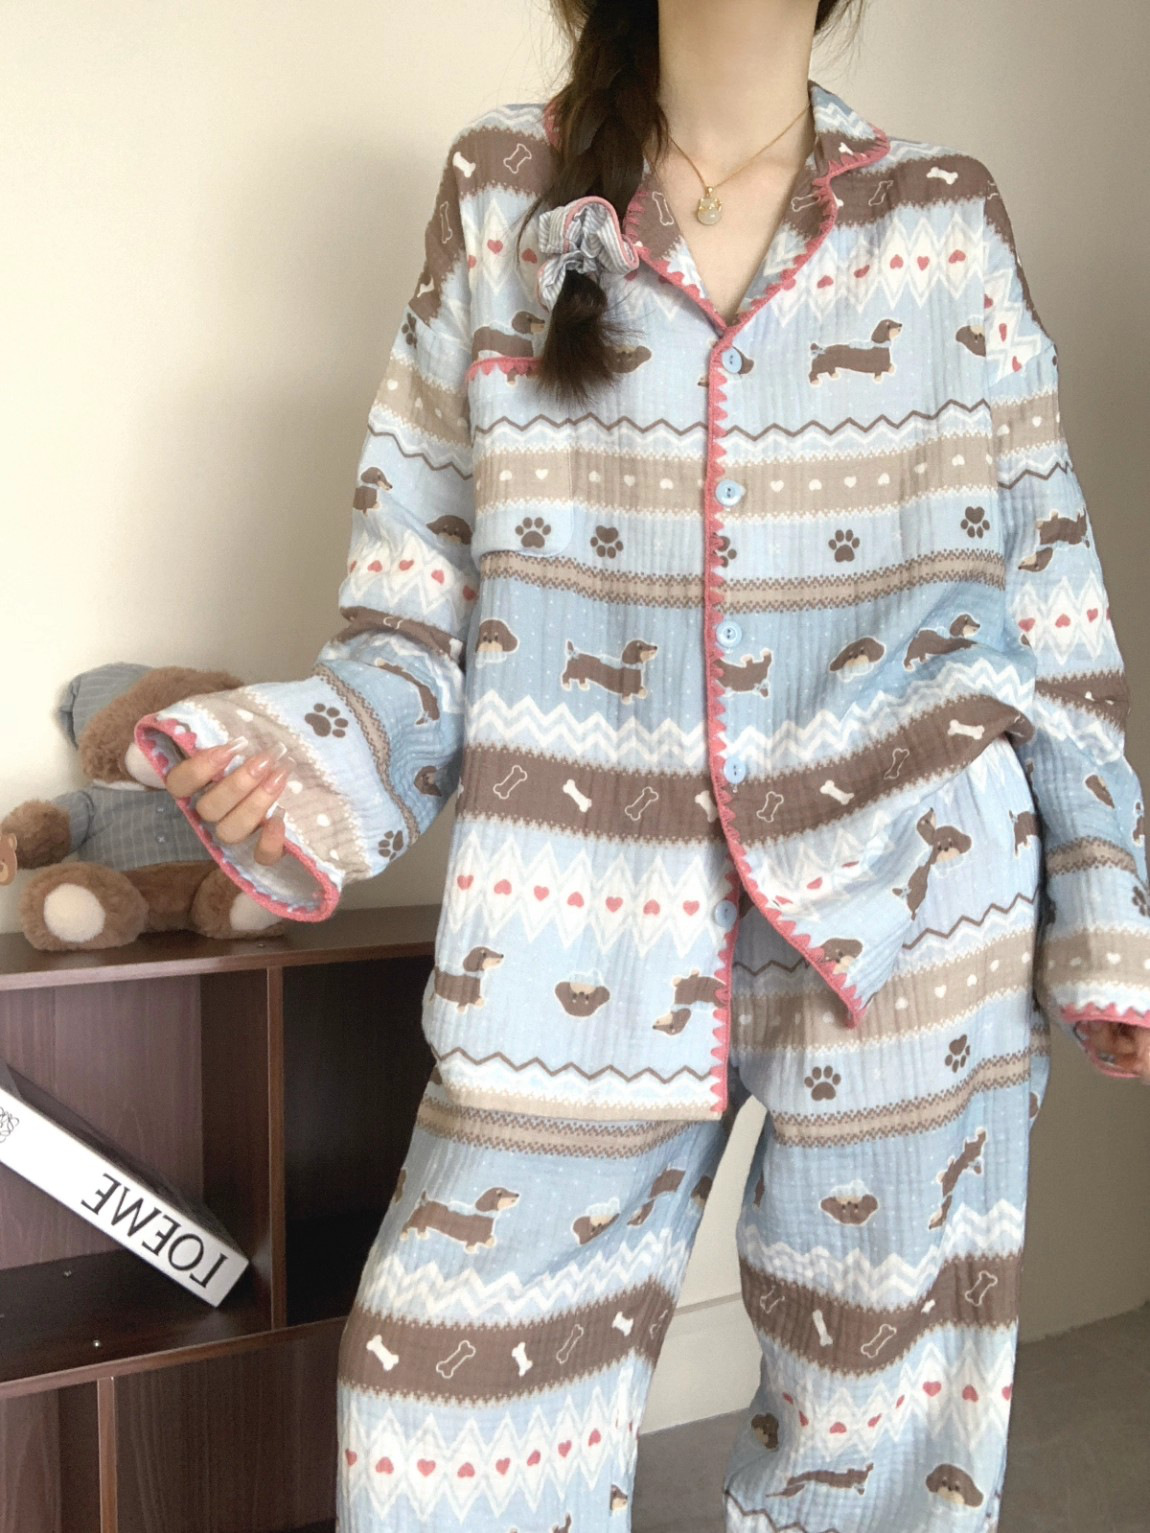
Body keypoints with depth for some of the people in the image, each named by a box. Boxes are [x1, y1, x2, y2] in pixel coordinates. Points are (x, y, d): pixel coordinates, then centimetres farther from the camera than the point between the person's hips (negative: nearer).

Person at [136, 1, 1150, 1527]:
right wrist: (304, 760, -13)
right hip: (588, 934, 0)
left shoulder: (948, 219, 6)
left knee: (882, 1388, 12)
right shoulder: (502, 194, 6)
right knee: (453, 1404, 2)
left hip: (911, 924, 1)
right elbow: (426, 585, 5)